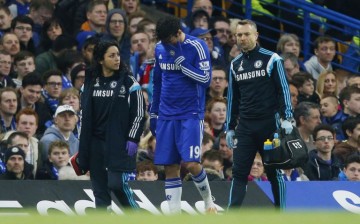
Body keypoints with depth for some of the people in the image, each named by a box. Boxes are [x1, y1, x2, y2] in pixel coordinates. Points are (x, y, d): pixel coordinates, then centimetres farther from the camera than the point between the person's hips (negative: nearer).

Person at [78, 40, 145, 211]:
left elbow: (139, 111, -2)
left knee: (117, 184, -14)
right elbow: (84, 112, 16)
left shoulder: (128, 81, -2)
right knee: (99, 187, 3)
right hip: (95, 142, 4)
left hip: (119, 143, -4)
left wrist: (133, 139, -10)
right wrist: (83, 143, 13)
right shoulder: (90, 81, 8)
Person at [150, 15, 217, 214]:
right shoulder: (160, 48, 8)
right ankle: (174, 214, 4)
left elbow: (206, 79, -15)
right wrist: (153, 113, 19)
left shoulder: (196, 47, -9)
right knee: (170, 167, 1)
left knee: (191, 164, -14)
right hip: (166, 116, 5)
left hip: (191, 115, -5)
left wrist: (181, 61, -20)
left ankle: (208, 200, 12)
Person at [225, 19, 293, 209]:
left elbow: (283, 89, -3)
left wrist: (287, 118, -12)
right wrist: (230, 127, 16)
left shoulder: (271, 59, -1)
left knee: (274, 171, 4)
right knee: (239, 172, -5)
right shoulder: (235, 64, 13)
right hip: (245, 127, 4)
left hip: (269, 123, -4)